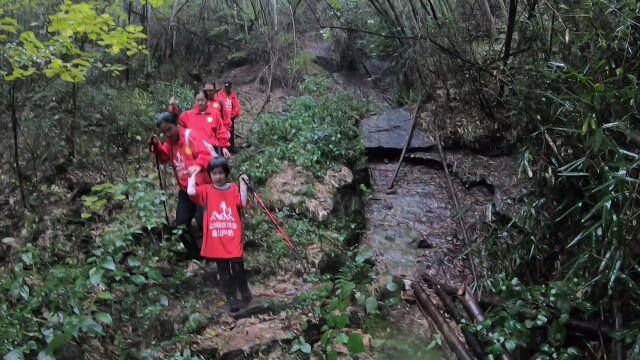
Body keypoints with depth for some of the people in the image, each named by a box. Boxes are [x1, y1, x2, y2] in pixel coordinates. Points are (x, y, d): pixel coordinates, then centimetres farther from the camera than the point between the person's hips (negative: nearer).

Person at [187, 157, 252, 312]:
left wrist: (243, 184, -12)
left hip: (233, 237, 0)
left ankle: (244, 290, 25)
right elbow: (191, 191, -15)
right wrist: (194, 174, -1)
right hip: (216, 239, 0)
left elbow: (243, 203, -8)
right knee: (223, 271, 8)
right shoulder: (206, 190, 3)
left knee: (237, 266, -1)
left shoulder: (233, 188, 5)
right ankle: (231, 298, 19)